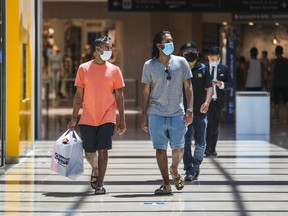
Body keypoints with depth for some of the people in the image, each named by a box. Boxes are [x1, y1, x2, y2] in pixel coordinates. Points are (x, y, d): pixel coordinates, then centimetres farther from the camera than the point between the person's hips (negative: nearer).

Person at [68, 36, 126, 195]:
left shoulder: (114, 70, 3)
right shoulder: (84, 68, 3)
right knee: (89, 153, 6)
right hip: (87, 119, 1)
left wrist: (122, 120, 1)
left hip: (107, 118, -1)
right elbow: (79, 95, 6)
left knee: (103, 150, -7)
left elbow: (119, 96, 5)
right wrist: (74, 117, 2)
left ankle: (100, 184, 2)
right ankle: (95, 170, 38)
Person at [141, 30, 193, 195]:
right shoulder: (149, 65, 2)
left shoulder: (181, 62, 4)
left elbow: (188, 87, 6)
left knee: (178, 148, 0)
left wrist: (190, 110, -3)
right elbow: (146, 92, 6)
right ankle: (166, 184, 11)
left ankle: (174, 170, 32)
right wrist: (144, 116, 4)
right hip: (156, 114, 0)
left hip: (177, 114, 0)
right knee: (160, 149, 1)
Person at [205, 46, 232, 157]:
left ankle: (213, 149, 16)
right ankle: (207, 147, -8)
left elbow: (230, 84, 6)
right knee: (209, 124, -12)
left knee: (216, 126, 8)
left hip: (219, 100, 2)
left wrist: (222, 84, -13)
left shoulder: (224, 69, 5)